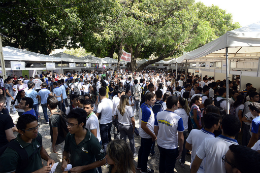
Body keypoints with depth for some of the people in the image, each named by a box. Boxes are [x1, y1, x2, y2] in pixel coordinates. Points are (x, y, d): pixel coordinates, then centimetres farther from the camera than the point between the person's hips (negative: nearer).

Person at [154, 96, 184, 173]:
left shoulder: (158, 114, -12)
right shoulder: (178, 119, -25)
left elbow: (155, 130, 0)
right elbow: (180, 138, -17)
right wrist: (180, 150, -2)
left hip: (160, 144, 5)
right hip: (171, 148, -5)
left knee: (162, 161, 30)